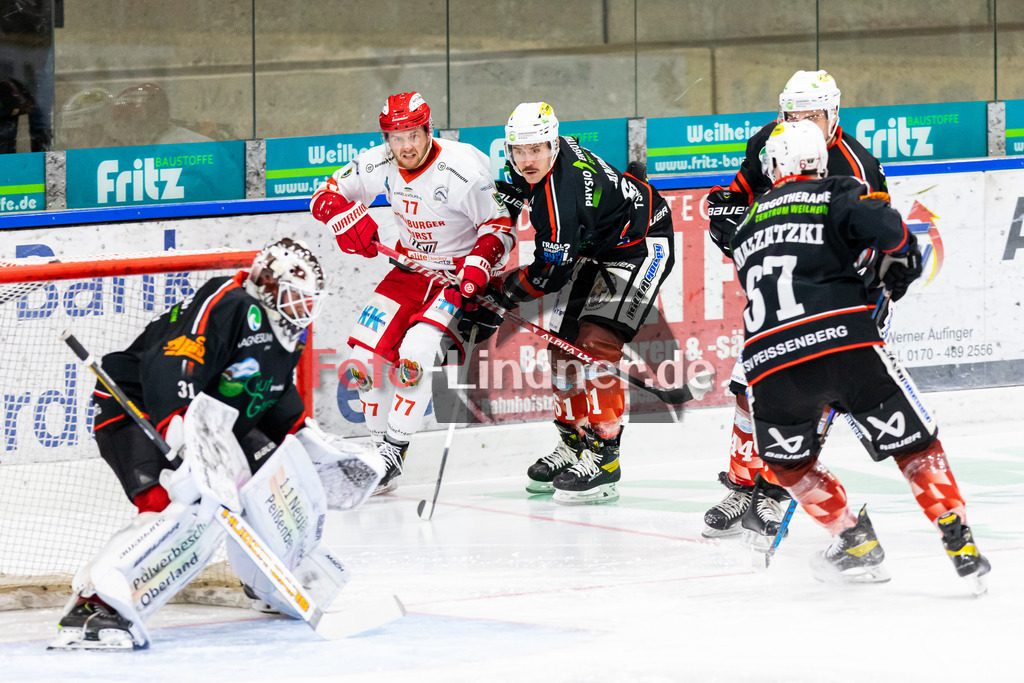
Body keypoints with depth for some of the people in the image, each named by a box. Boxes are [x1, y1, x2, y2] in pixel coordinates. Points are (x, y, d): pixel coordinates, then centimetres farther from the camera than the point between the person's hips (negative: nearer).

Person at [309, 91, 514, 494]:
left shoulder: (464, 169, -23)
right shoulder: (379, 165, -8)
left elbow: (500, 226, -16)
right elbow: (326, 196, 0)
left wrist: (479, 265, -32)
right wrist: (347, 217, -22)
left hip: (461, 274, -6)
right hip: (412, 268, 6)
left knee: (414, 355, -24)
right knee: (366, 355, -2)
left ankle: (394, 454, -15)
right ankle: (379, 445, 14)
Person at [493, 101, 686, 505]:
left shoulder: (559, 197, -34)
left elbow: (552, 273, -26)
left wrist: (508, 293, -10)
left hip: (640, 243, -10)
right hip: (593, 247, 10)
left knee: (596, 343, -21)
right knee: (566, 340, 9)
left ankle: (603, 458, -19)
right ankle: (573, 445, 24)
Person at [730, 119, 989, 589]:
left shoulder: (747, 223, 26)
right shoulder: (836, 195, 10)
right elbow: (884, 226, -9)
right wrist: (901, 261, 13)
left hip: (768, 360, 2)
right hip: (845, 342, -2)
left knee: (787, 460, 27)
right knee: (914, 444, 10)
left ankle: (854, 540, 19)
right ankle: (960, 544, 3)